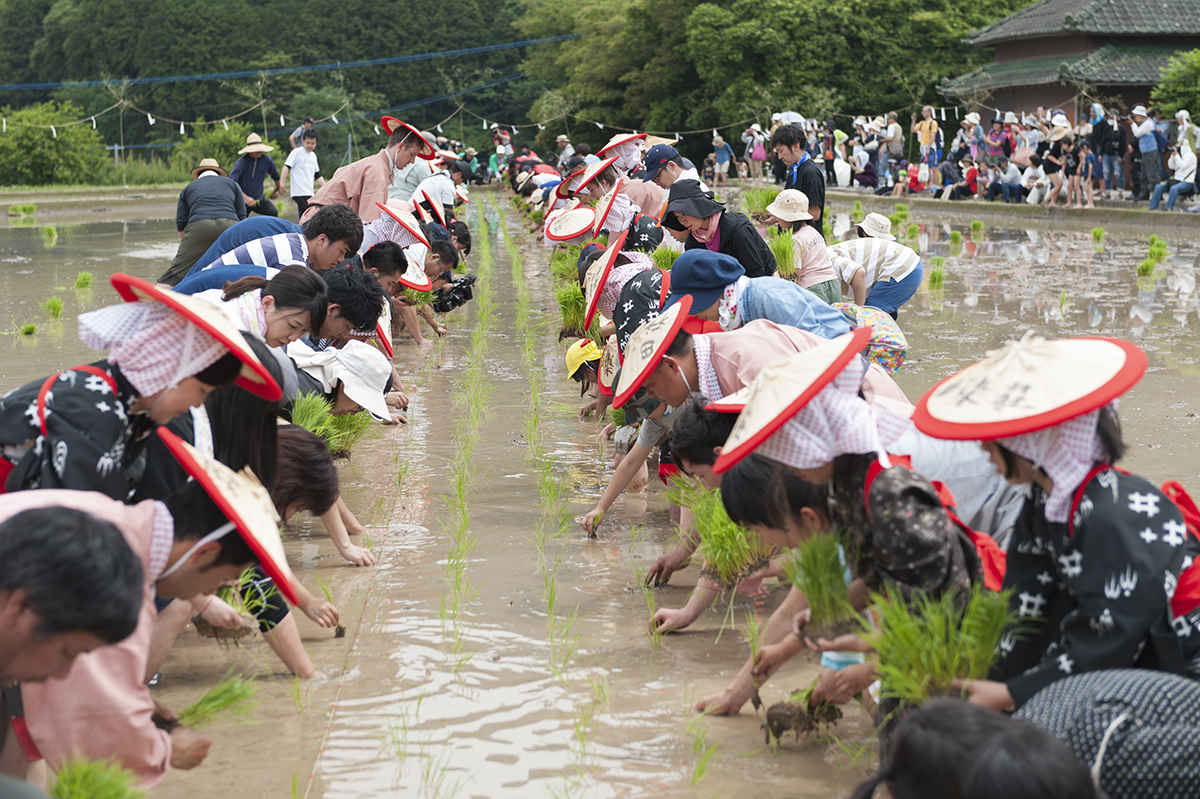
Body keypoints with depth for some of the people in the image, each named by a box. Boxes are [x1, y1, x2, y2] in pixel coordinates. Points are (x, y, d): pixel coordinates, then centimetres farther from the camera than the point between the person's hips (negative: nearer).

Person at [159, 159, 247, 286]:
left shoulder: (189, 188, 30)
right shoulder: (231, 183, 30)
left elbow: (181, 224, 22)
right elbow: (242, 216, 24)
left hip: (198, 225, -1)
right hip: (229, 224, 1)